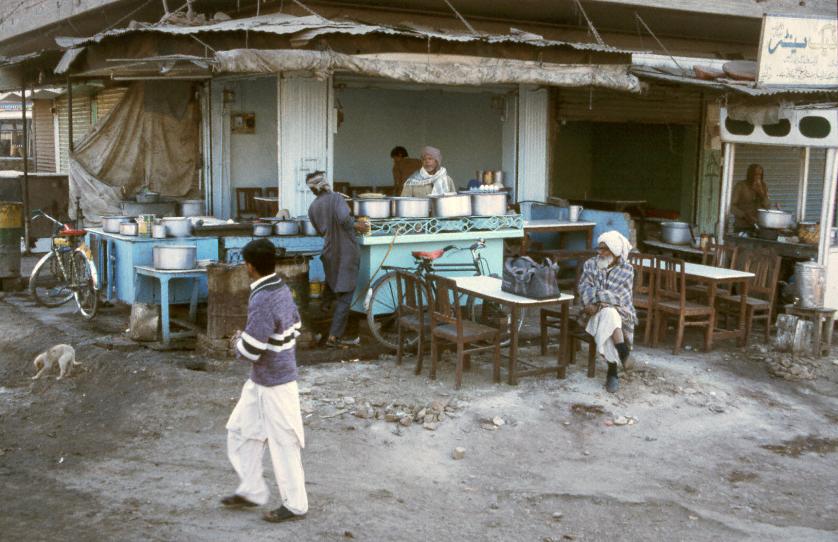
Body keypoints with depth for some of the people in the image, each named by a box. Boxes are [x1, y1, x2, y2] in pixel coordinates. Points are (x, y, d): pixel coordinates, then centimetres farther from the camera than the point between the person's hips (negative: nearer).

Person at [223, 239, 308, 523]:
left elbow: (250, 351, -26)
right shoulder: (282, 289, 3)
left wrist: (237, 342, -2)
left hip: (274, 384, -10)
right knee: (240, 430, 18)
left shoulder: (262, 301, -26)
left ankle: (295, 505, 17)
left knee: (283, 443, 4)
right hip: (260, 381, 10)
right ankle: (251, 491, 30)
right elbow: (295, 328, 14)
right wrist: (247, 339, 11)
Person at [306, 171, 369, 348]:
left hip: (329, 252, 6)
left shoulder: (312, 208, 7)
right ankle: (334, 337, -4)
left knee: (333, 290, 24)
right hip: (347, 252, -6)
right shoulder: (336, 198, -11)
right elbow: (344, 218, -28)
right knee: (345, 296, -1)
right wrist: (357, 226, -11)